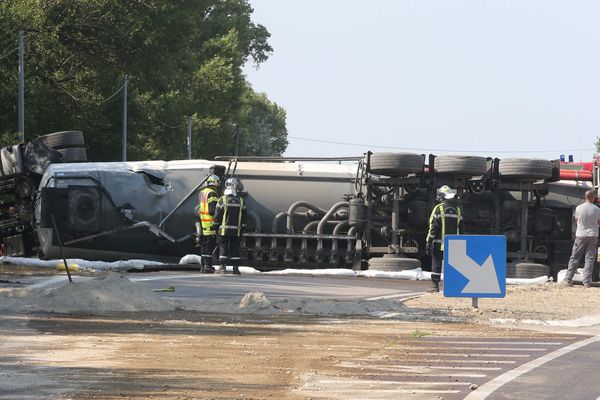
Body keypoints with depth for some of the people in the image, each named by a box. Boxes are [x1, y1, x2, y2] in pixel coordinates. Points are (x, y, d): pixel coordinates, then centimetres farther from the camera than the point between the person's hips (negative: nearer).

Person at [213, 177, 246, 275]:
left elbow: (217, 216, -5)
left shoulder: (223, 200, -7)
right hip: (236, 231, 3)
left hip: (224, 230, -3)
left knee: (223, 248, 1)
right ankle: (236, 268, 7)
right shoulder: (241, 201, 4)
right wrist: (241, 229, 15)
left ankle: (222, 267, -5)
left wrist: (216, 228, 5)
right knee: (235, 248, 7)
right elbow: (244, 217, 8)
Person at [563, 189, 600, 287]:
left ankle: (568, 279, 6)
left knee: (575, 258, 8)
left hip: (580, 235, 0)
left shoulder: (579, 208, -7)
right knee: (589, 259, 3)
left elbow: (576, 220, 7)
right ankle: (587, 282, -1)